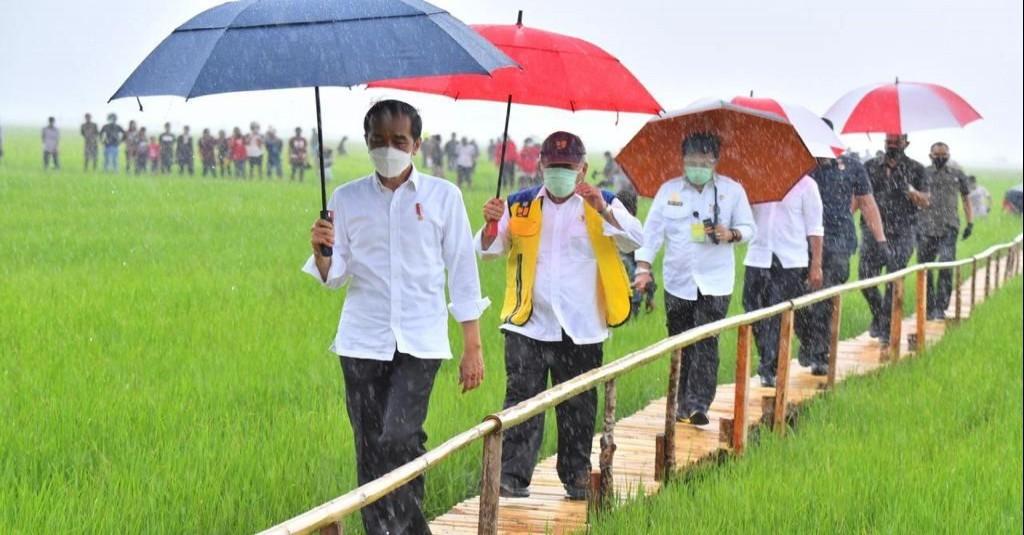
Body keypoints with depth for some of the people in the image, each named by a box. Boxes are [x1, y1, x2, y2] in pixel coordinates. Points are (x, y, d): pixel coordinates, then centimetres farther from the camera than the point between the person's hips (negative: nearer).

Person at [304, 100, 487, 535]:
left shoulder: (442, 196, 3)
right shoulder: (346, 199, 7)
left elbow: (462, 272, 5)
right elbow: (334, 277, 8)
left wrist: (472, 347, 2)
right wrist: (320, 252, -15)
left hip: (420, 341, -2)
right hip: (363, 342, 2)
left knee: (398, 439, -17)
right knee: (370, 451, 3)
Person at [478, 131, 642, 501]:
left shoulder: (602, 205, 5)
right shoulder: (521, 205, 9)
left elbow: (634, 240, -11)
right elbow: (489, 251, 6)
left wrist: (602, 210, -26)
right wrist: (492, 224, -16)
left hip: (581, 330, 0)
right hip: (528, 326, 0)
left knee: (578, 408, 8)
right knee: (521, 402, -5)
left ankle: (577, 477, 18)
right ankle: (512, 477, -5)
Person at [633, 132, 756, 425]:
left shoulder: (732, 190, 3)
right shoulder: (668, 190, 6)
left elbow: (749, 228, 7)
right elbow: (652, 230, 4)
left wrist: (731, 234, -16)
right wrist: (643, 267, -6)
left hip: (715, 283, -2)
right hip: (677, 281, 2)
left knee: (706, 344, -10)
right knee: (680, 345, 7)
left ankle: (698, 404, -12)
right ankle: (682, 403, 17)